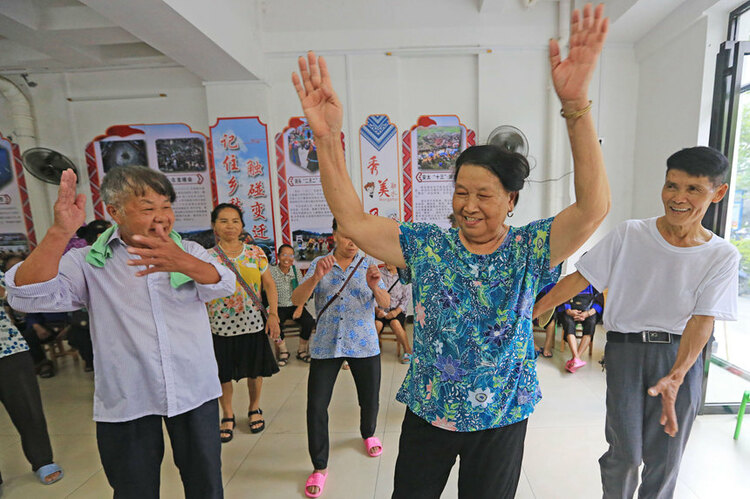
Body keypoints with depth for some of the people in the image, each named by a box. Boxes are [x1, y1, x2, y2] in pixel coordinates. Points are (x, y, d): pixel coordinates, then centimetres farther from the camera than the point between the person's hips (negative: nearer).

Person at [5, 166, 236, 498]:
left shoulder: (189, 252, 1)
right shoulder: (88, 264, -1)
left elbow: (224, 284, -16)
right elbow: (28, 297, -13)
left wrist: (185, 264, -38)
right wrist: (59, 233, -27)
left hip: (194, 393, 1)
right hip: (125, 400, 0)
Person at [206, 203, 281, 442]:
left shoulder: (255, 253, 0)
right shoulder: (207, 257, -3)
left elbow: (269, 285, 3)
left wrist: (273, 314, -5)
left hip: (253, 324, 1)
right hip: (220, 327, 0)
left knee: (255, 371, 13)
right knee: (223, 374, 12)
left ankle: (254, 409, 39)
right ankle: (228, 416, 37)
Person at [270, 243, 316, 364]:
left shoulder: (296, 271, 2)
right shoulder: (272, 272, -6)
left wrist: (300, 308, -11)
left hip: (295, 305, 2)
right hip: (279, 307, -2)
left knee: (309, 321, -24)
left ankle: (301, 351, 1)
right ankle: (283, 351, -4)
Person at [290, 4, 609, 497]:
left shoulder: (528, 250, -12)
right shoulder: (427, 245, -11)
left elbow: (593, 208, -27)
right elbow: (354, 221, -17)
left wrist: (577, 107, -37)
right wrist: (328, 138, -27)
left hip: (500, 417, 0)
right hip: (427, 412, 1)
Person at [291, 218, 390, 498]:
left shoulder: (368, 265, 0)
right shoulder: (319, 265, 0)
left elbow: (385, 304, -7)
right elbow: (296, 301, -10)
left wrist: (375, 287, -30)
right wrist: (316, 277, -28)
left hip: (364, 344, 1)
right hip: (326, 344, 0)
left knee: (370, 400, 14)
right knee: (316, 405, 0)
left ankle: (368, 434, 47)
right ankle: (319, 466, 22)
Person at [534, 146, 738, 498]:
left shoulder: (722, 256, -3)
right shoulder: (628, 235, -6)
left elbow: (702, 320, -9)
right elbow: (579, 279, -7)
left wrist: (675, 377, -23)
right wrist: (527, 314, -11)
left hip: (681, 355, 2)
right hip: (625, 350, -1)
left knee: (665, 456, 12)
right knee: (626, 453, 1)